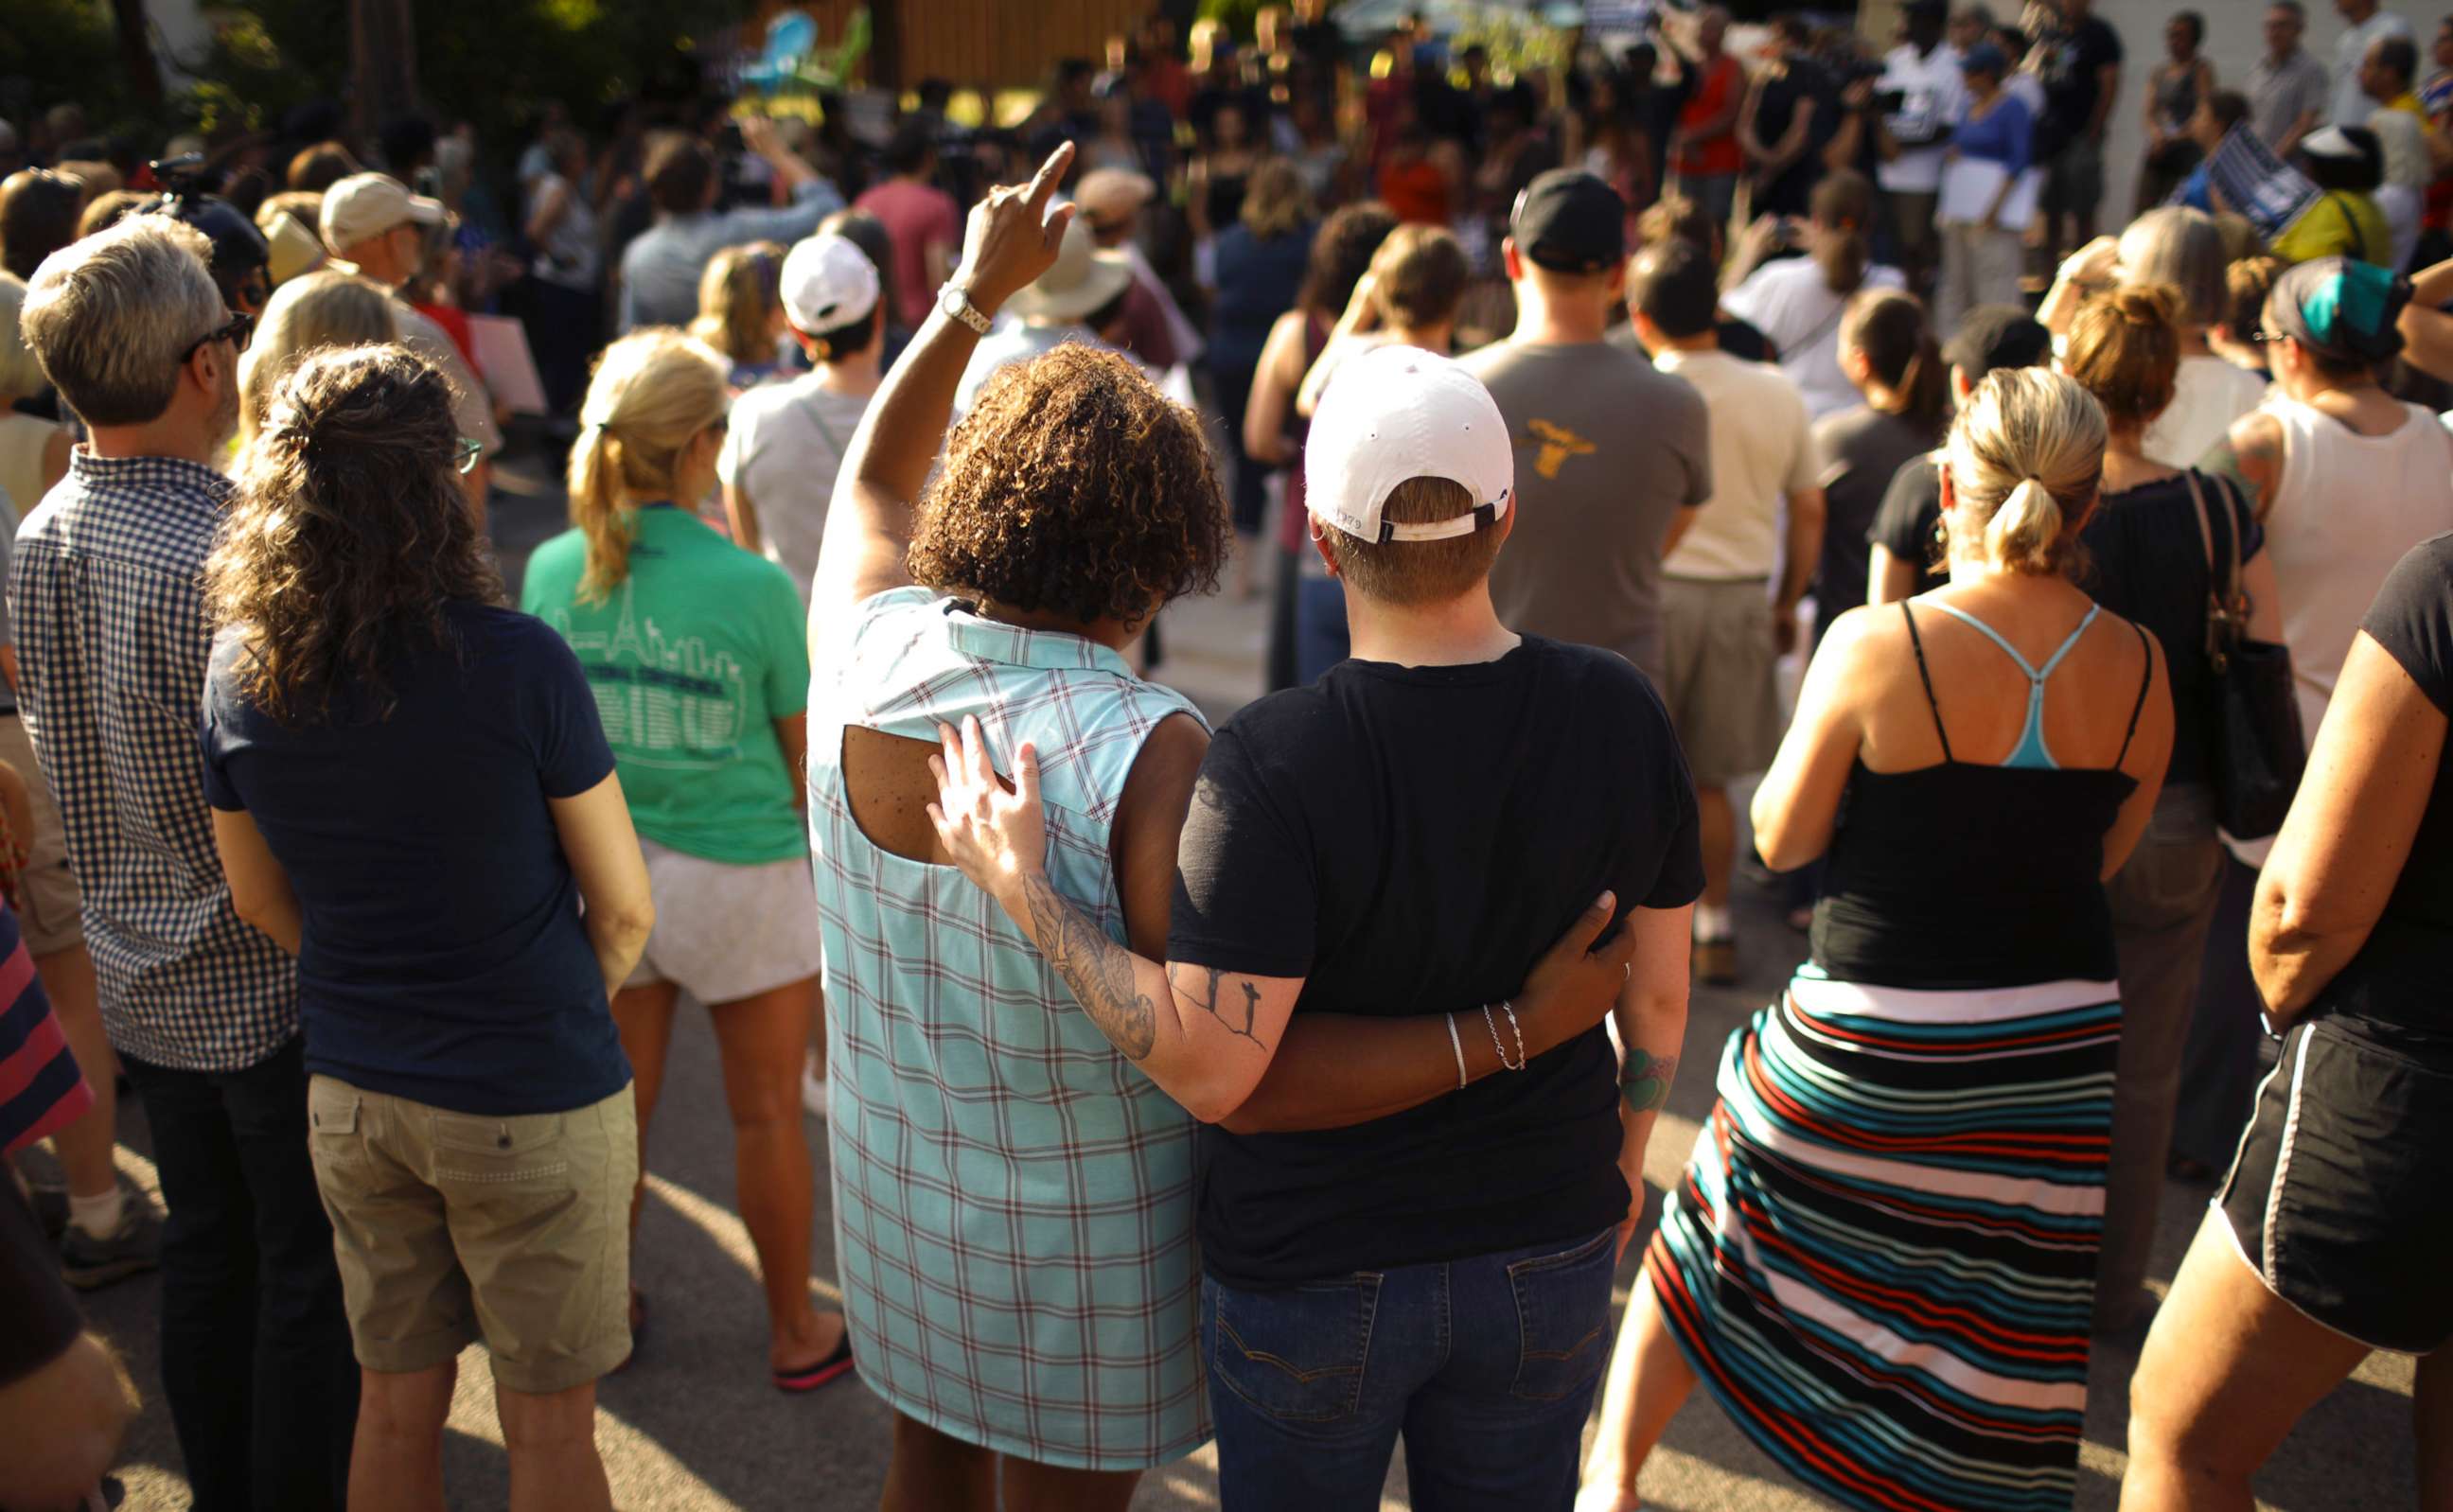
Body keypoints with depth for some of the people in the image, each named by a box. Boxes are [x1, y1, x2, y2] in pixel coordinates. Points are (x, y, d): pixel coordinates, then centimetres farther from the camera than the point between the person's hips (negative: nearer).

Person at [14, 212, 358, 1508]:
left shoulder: (40, 536, 0)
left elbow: (56, 751, 10)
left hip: (137, 973, 8)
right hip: (270, 981, -8)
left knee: (206, 1245, 22)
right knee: (310, 1273, 8)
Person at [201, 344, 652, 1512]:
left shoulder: (238, 674, -6)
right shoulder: (517, 665, -21)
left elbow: (263, 903, 8)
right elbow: (622, 908, -11)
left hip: (351, 1095, 5)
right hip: (531, 1103, -4)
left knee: (397, 1404, 20)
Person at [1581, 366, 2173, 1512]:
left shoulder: (1877, 647, -17)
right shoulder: (2138, 670, -5)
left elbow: (1782, 838, -6)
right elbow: (2105, 856, 8)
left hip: (1870, 1040, -3)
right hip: (2063, 1048, 3)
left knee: (1710, 1238, 20)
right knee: (2006, 1328, 16)